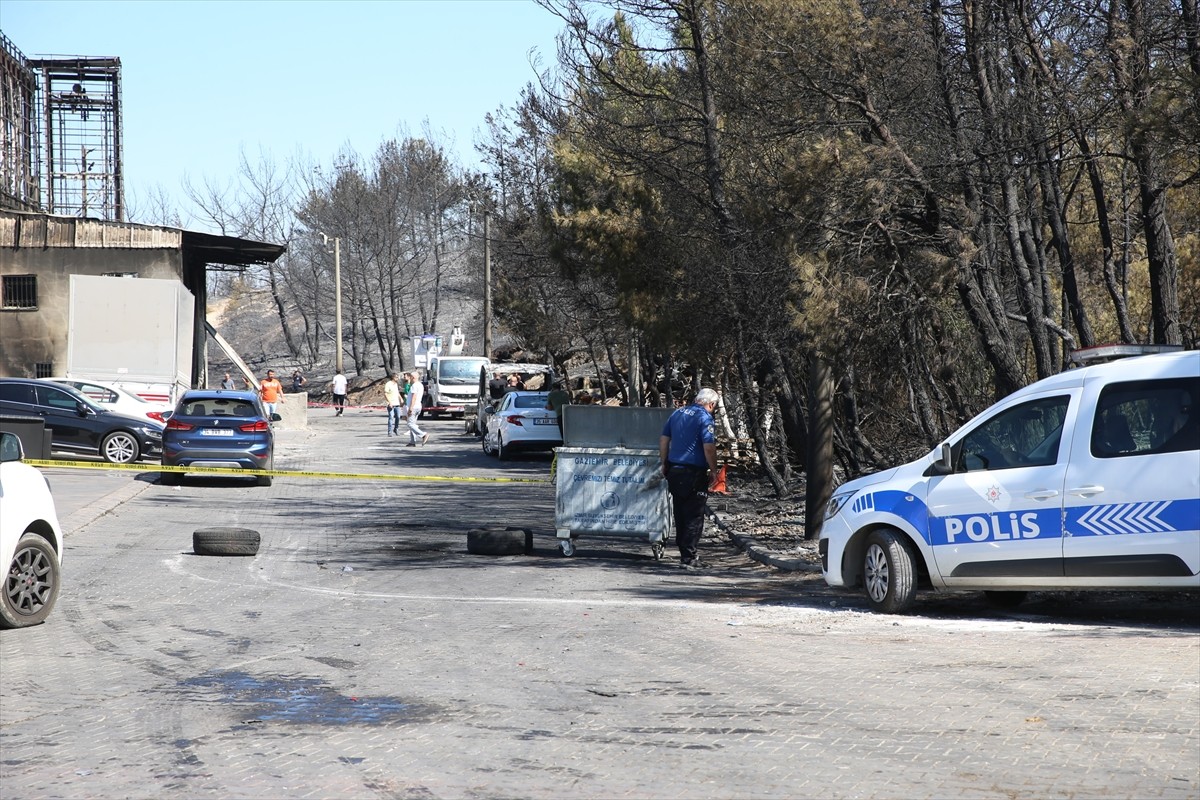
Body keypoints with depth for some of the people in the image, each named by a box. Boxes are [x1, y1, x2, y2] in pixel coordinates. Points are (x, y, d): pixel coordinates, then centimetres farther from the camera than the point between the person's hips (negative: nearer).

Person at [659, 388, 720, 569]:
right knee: (694, 516, 0)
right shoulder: (704, 417, -11)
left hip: (674, 471, 7)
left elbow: (663, 440, 14)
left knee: (680, 515, 15)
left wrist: (665, 464, 21)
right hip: (694, 473, -7)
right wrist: (713, 471, -7)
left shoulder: (677, 413, 11)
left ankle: (685, 553, 22)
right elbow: (709, 447, -18)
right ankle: (689, 557, -1)